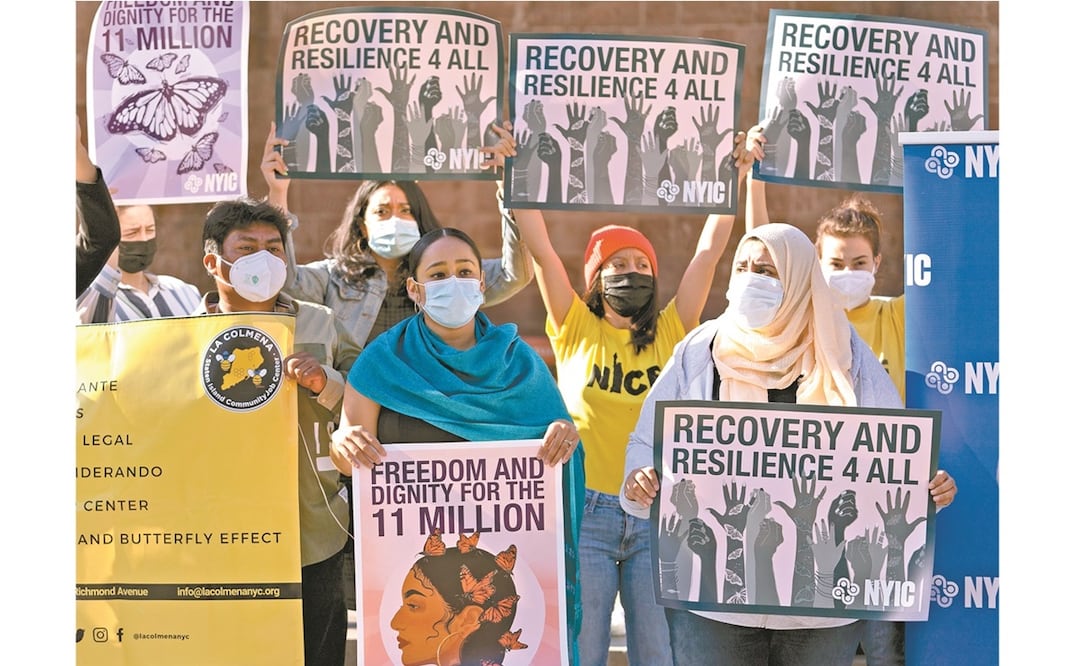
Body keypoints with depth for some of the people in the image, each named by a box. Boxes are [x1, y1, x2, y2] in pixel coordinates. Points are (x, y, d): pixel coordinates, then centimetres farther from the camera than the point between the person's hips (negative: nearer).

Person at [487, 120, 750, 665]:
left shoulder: (670, 333, 9)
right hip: (586, 512, -1)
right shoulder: (576, 330, 6)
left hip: (657, 517, 2)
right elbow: (540, 249, 0)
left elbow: (709, 252, 7)